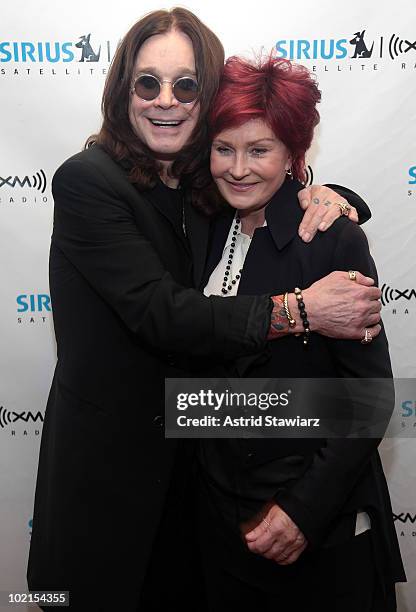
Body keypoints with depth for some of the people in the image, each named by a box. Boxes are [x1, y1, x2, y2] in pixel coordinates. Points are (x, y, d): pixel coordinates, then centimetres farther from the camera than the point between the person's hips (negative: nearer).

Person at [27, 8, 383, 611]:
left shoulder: (212, 185, 2)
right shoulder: (86, 180, -16)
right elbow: (161, 312, -25)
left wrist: (327, 196, -10)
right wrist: (298, 310, -29)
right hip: (107, 454, -5)